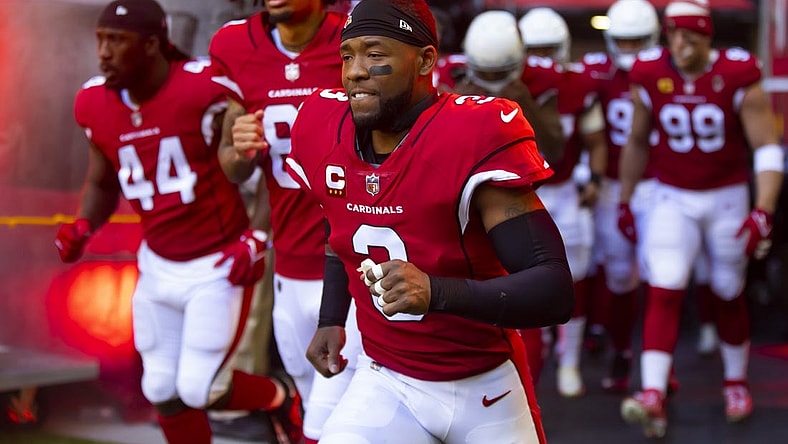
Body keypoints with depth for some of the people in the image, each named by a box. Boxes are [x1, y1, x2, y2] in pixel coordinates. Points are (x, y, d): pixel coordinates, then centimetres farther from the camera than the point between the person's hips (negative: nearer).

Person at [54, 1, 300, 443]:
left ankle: (280, 398, 25)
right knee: (163, 391, 10)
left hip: (219, 265, -6)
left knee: (200, 389, -6)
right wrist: (83, 228, -5)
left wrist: (257, 239, -17)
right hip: (158, 266, 6)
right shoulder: (95, 104, -3)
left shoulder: (204, 91, -22)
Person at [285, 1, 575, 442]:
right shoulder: (325, 130, -7)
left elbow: (555, 292, -30)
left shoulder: (475, 138, -24)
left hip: (487, 387, -3)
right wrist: (332, 320, 8)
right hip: (386, 383, 3)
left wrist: (436, 292, -42)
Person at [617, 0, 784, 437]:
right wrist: (624, 201, 11)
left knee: (728, 295, 12)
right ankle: (653, 395, -18)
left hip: (727, 198, -1)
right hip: (672, 199, 1)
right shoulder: (649, 76, -8)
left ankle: (736, 383, 32)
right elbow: (637, 142, 8)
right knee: (663, 293, -12)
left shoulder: (739, 76, -15)